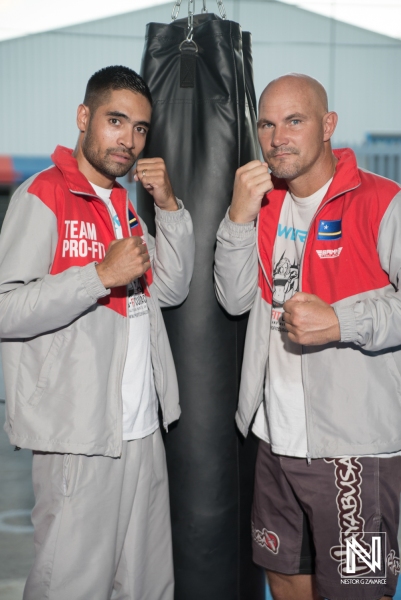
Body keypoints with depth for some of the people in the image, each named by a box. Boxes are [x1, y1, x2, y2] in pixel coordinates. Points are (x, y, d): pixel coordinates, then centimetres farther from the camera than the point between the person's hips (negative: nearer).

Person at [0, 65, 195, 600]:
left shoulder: (123, 203, 16)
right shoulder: (43, 196, -10)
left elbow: (171, 290, 12)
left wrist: (169, 207, 1)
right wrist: (102, 275, -22)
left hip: (142, 429, 8)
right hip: (79, 438, -8)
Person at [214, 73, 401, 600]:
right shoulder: (267, 203, 10)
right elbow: (236, 299, 3)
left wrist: (340, 321, -28)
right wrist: (239, 217, -9)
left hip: (355, 443, -6)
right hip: (277, 437, 7)